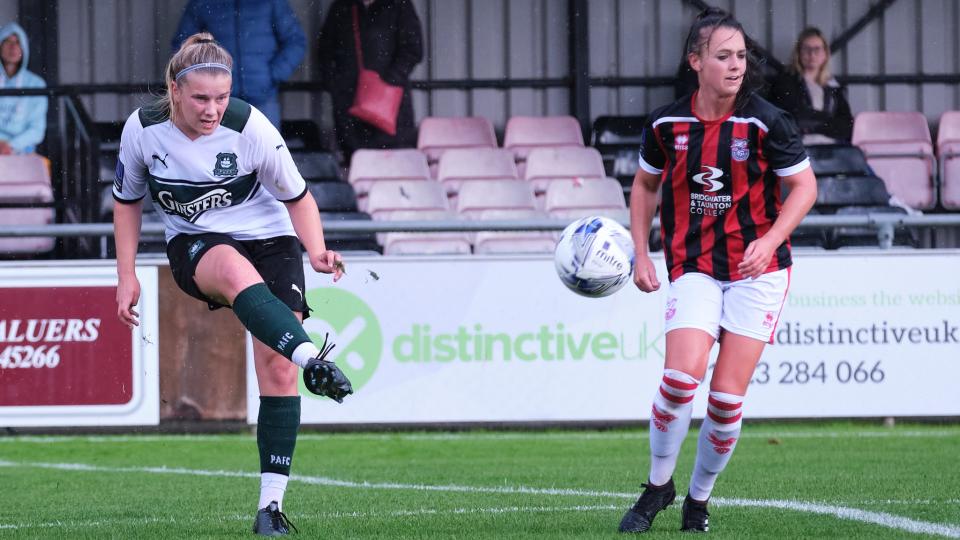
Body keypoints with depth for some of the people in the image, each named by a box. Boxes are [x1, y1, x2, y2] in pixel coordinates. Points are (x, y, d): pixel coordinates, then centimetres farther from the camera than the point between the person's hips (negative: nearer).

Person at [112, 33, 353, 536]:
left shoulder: (250, 127, -18)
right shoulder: (142, 129, -12)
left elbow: (297, 197, -5)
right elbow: (127, 200, 7)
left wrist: (316, 251, -21)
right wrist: (126, 276, 2)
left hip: (268, 240, 0)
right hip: (195, 246, 0)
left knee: (276, 367, -15)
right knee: (237, 272, -39)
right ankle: (312, 360, -62)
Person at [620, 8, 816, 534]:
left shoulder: (765, 122, -8)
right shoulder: (666, 123, -1)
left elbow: (804, 186, -2)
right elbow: (646, 184, 16)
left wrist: (769, 241, -16)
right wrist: (641, 254, 7)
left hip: (757, 269, -1)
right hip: (693, 268, 1)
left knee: (728, 395, -6)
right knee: (680, 377, -19)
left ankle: (699, 500, 15)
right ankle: (658, 485, 3)